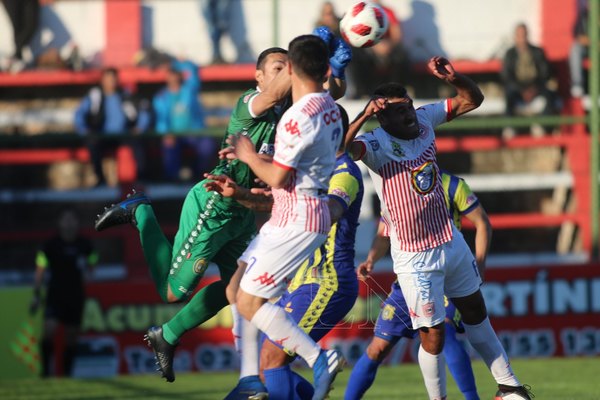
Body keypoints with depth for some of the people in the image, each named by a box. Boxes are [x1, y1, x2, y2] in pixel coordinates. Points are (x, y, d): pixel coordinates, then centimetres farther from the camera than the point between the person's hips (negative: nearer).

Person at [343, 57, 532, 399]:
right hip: (415, 257, -7)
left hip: (451, 241, 7)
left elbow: (472, 100, 5)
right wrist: (363, 117, -43)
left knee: (476, 312, 21)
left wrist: (453, 78, -13)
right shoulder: (378, 144, -21)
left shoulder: (425, 120, -3)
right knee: (434, 336, -3)